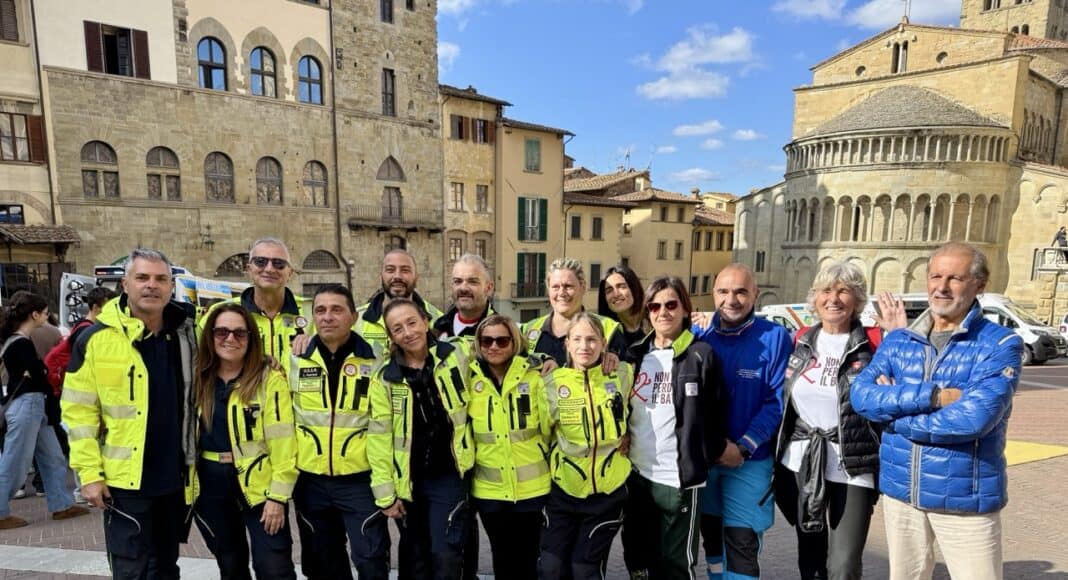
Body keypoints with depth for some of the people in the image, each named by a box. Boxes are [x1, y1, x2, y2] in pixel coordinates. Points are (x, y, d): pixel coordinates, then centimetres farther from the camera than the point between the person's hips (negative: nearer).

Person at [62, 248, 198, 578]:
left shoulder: (187, 332, 0)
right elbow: (79, 411, -7)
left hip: (175, 475, 3)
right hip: (125, 479, -3)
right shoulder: (97, 338, -9)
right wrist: (89, 472, -10)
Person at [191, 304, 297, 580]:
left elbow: (282, 442, -14)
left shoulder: (270, 379, -12)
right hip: (209, 484, 5)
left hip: (258, 483, -5)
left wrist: (278, 495, -17)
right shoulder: (199, 379, 4)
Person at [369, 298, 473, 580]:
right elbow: (379, 439, -6)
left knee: (445, 557, -3)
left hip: (449, 475, -1)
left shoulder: (456, 358, -8)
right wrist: (385, 494, -6)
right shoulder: (385, 378, -8)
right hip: (408, 480, 1)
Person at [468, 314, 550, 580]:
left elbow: (550, 427, -3)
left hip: (532, 486, -2)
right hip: (488, 489, 2)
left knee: (529, 558, 14)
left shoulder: (534, 375, -8)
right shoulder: (469, 379, -3)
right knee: (502, 558, 19)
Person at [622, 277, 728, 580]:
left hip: (679, 477, -4)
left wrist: (708, 457, -6)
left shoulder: (701, 355, -6)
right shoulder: (635, 354, 7)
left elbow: (717, 413, -4)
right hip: (636, 474, 5)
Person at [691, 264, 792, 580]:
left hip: (750, 461, -3)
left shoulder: (775, 337, -9)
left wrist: (744, 447, -17)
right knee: (712, 537, 18)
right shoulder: (700, 337, 1)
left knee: (741, 543, 2)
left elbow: (778, 401, -11)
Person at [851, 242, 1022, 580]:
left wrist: (892, 405, -14)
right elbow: (860, 395, -12)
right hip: (899, 491, 4)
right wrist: (933, 396, -22)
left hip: (966, 498, -4)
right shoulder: (897, 341, 3)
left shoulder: (1001, 344, -9)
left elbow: (973, 418, -23)